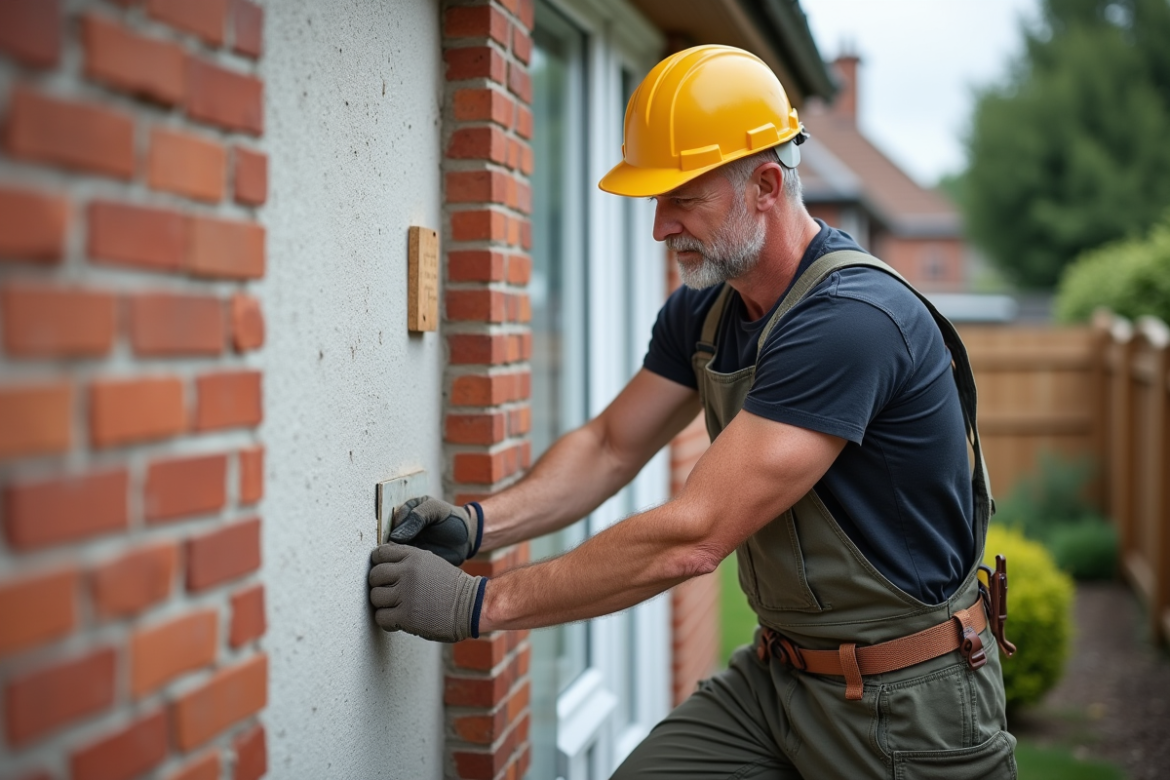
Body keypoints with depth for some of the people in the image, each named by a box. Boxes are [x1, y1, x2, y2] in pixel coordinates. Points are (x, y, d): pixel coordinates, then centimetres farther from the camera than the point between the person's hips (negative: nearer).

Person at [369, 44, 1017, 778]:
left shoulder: (852, 320, -27)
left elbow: (690, 538, -29)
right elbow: (610, 448, 8)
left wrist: (481, 602, -24)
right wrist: (477, 524, -10)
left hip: (907, 700, -6)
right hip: (780, 671, 6)